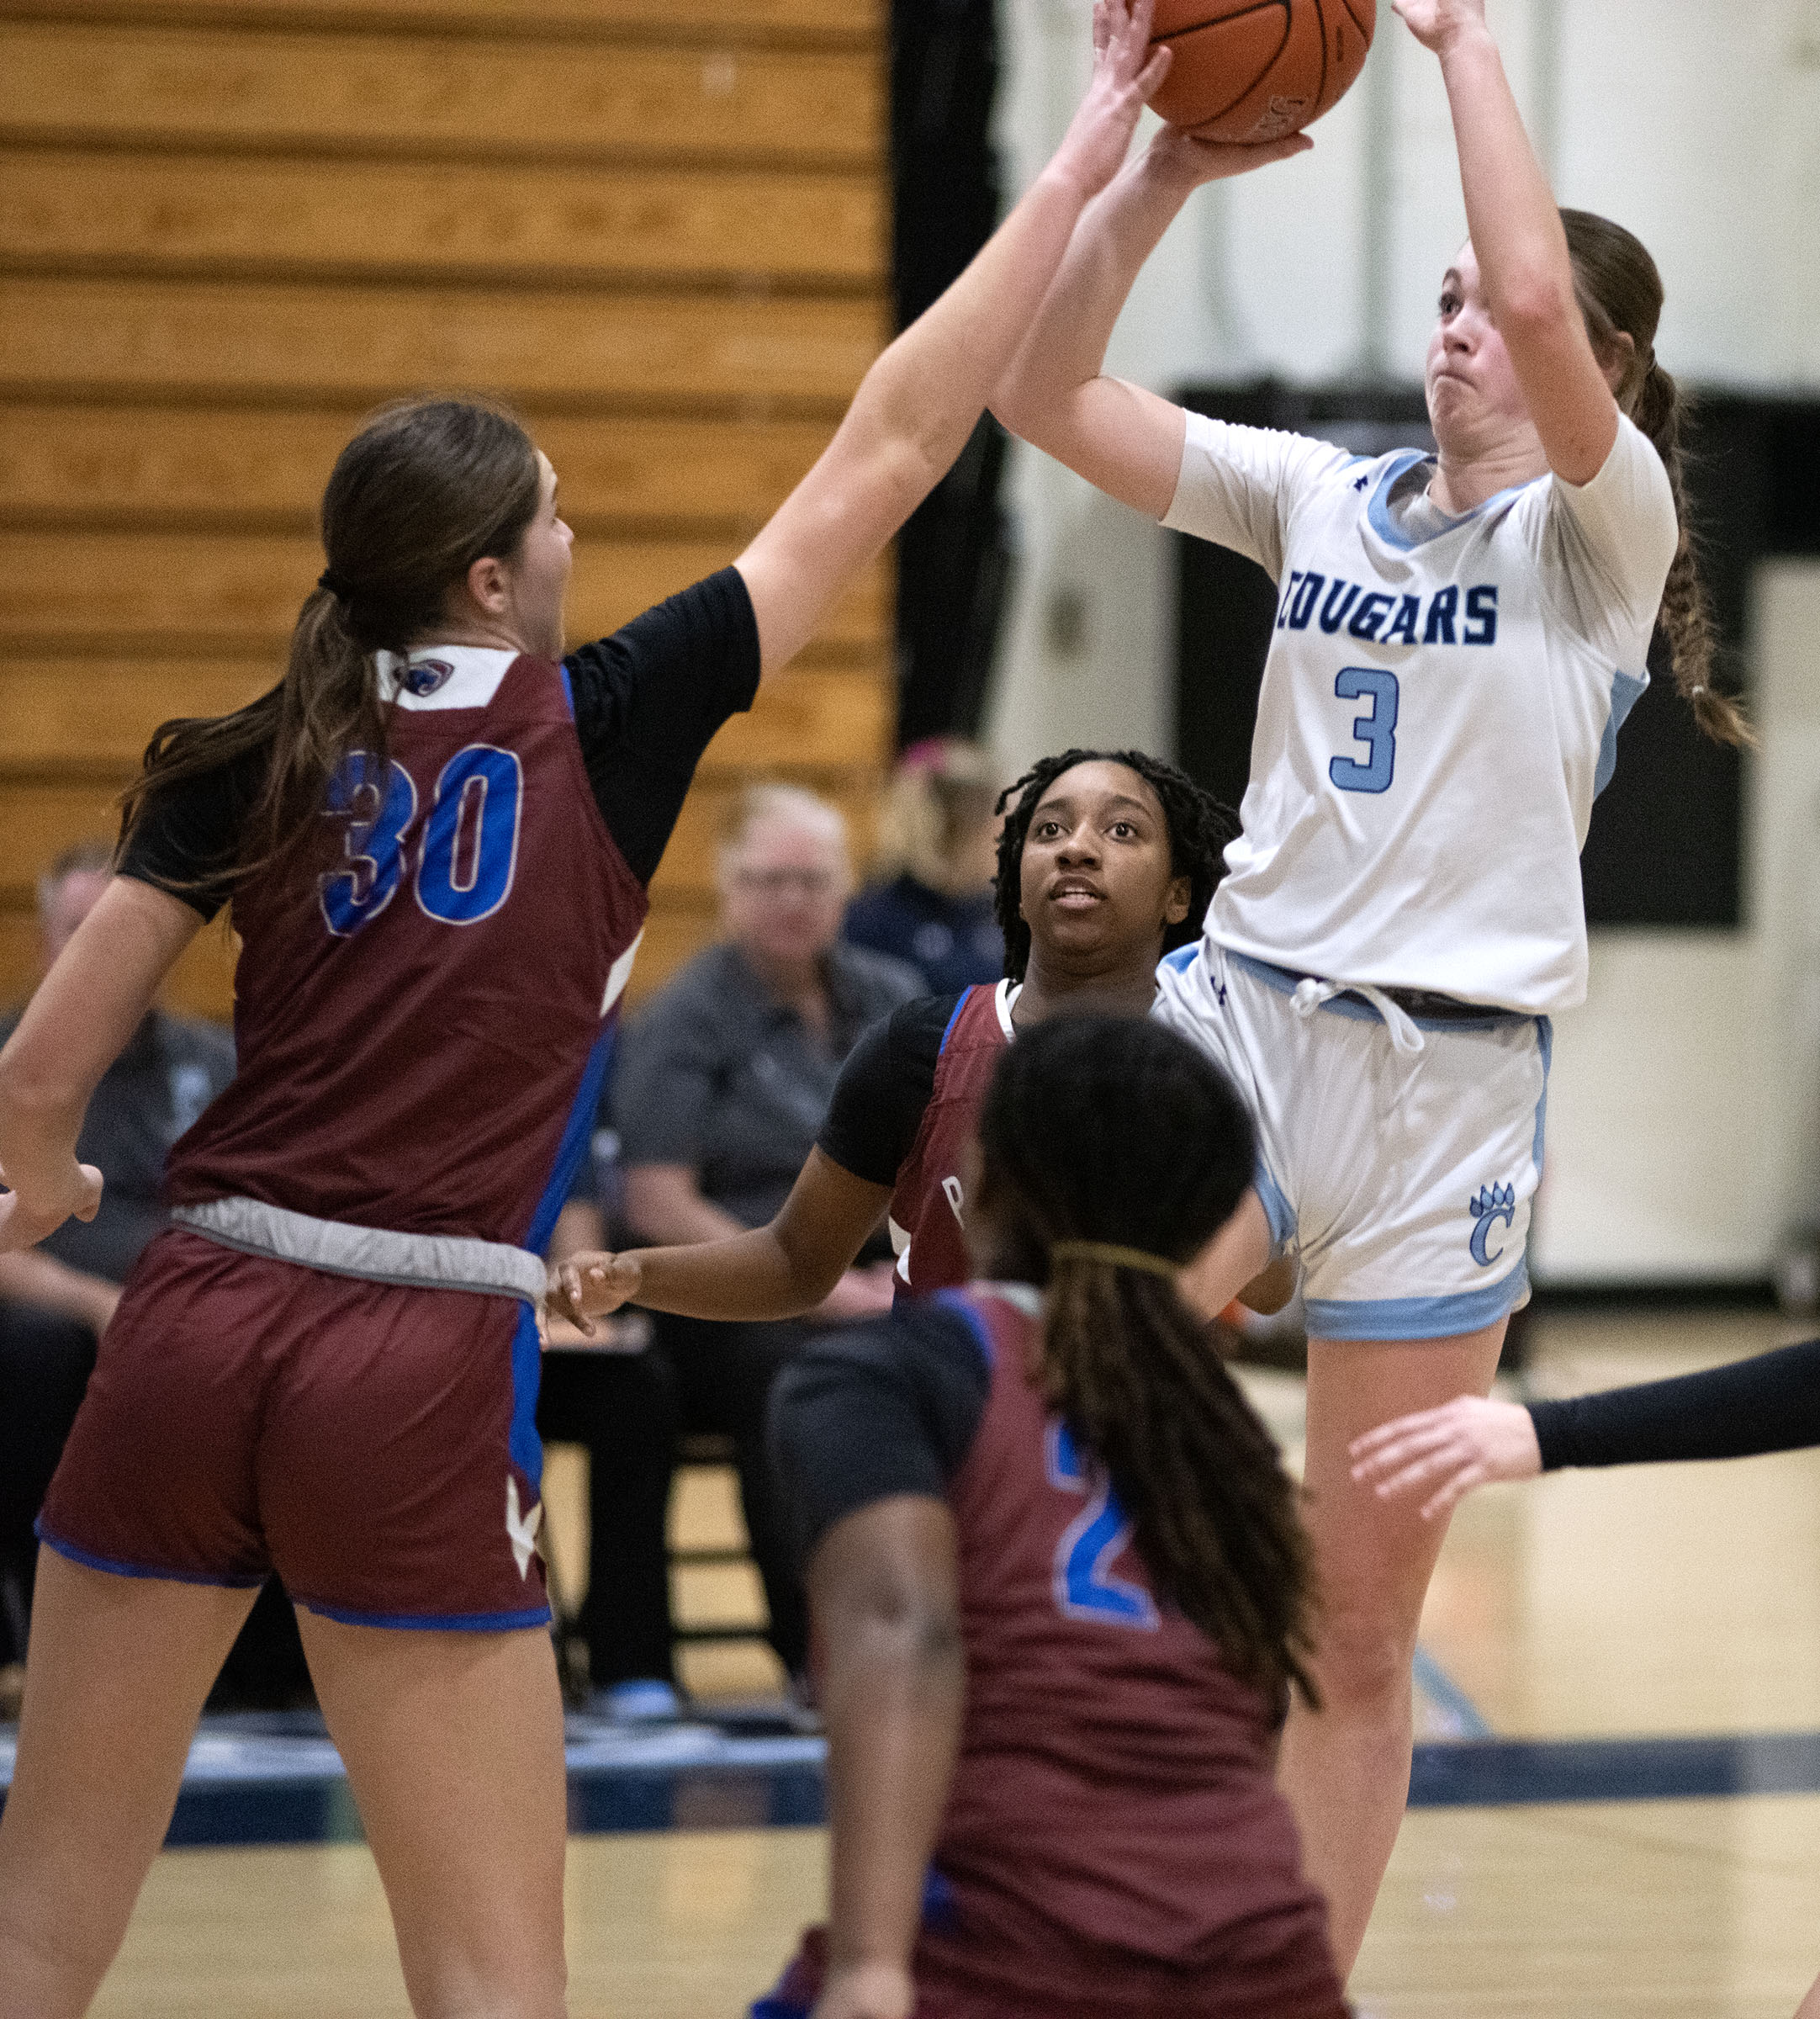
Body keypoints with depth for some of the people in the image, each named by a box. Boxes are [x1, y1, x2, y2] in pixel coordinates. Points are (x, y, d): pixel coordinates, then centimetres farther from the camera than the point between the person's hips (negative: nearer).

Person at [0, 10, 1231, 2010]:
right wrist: (1075, 168, 10)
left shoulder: (248, 769, 7)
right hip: (420, 1385, -3)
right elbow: (882, 457, 4)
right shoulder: (606, 729, 0)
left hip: (192, 1327, 4)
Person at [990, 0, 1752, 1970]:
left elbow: (1537, 292, -22)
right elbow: (1042, 394, 3)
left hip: (1449, 1084, -2)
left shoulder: (1602, 528, -2)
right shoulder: (1322, 496, 11)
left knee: (1360, 1625, 6)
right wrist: (1158, 173, -7)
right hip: (1242, 1011, 3)